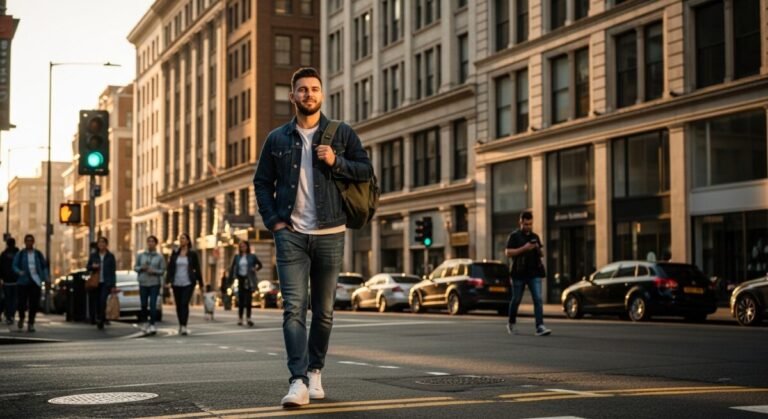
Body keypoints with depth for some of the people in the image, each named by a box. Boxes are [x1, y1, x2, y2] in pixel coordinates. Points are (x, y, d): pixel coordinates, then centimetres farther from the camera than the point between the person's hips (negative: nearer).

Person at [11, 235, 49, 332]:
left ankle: (31, 324, 4)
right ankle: (21, 318, 24)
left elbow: (44, 266, 15)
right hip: (24, 281, -1)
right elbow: (14, 266, 1)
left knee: (34, 303, -5)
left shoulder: (38, 254, 12)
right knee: (22, 302, -5)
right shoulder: (20, 254, 7)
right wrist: (19, 272, -20)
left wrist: (46, 278, 2)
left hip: (36, 281, 1)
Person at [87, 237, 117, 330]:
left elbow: (113, 271, 4)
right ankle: (99, 321, 16)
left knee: (103, 300, -19)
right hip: (96, 282, 3)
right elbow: (88, 267, 16)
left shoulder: (110, 256, 4)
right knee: (97, 302, 3)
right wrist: (92, 266, -9)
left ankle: (101, 321, -14)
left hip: (106, 283, -3)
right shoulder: (93, 255, 9)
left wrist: (113, 286, -2)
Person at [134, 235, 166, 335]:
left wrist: (153, 271, -17)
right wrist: (142, 267, -10)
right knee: (144, 305, 7)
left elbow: (163, 271, 0)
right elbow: (135, 267, 10)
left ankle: (152, 325, -11)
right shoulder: (141, 255, 9)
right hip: (143, 283, 3)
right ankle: (145, 323, 26)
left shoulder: (160, 257, 2)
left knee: (153, 304, -12)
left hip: (155, 284, -2)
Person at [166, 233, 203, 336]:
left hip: (188, 283, -3)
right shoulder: (175, 253, 7)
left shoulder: (193, 254, 1)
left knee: (184, 303, -15)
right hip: (176, 283, 3)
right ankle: (181, 325, 20)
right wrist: (168, 281, -5)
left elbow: (197, 269, 3)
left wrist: (200, 284, 4)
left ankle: (184, 327, -19)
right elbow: (170, 267, 6)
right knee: (178, 305, 7)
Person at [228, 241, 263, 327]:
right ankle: (240, 318, 8)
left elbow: (260, 264, 13)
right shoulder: (237, 257, 8)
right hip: (240, 279, 2)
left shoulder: (252, 256, 3)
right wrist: (231, 279, 1)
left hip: (249, 280, -2)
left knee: (248, 299, -7)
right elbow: (232, 268, 8)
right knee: (241, 299, 3)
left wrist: (255, 269, -6)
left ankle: (248, 318, -5)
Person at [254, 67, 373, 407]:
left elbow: (366, 171, 4)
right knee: (294, 308, -12)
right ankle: (298, 382, -17)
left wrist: (337, 162, -13)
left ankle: (314, 372, 25)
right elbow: (262, 183, 12)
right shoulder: (277, 139, 8)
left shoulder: (341, 134, 6)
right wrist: (273, 221, -1)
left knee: (324, 311, 9)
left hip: (329, 234, 1)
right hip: (290, 235, 0)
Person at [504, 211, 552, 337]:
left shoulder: (535, 236, 13)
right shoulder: (514, 236, -1)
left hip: (534, 273, 3)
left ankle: (540, 327, -16)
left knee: (538, 299, -10)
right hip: (519, 273, -3)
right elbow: (508, 252, -10)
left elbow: (541, 254, 20)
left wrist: (538, 249, -2)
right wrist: (524, 248, -18)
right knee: (516, 300, 9)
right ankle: (511, 324, 29)